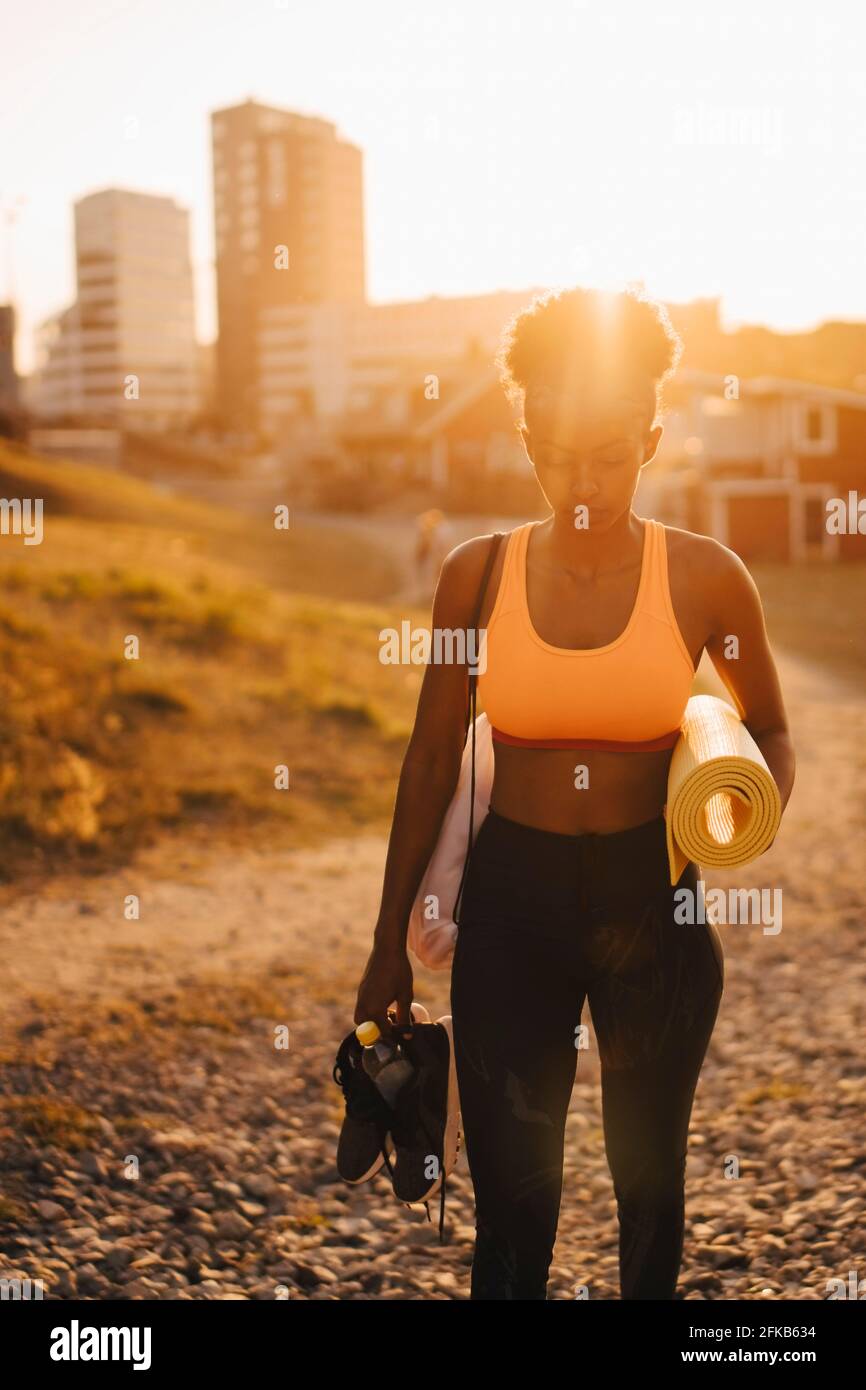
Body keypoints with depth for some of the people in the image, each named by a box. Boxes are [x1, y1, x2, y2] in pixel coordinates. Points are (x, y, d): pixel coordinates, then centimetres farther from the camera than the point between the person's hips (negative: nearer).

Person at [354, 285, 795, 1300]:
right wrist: (389, 943, 5)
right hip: (510, 906, 0)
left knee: (650, 1177, 19)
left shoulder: (704, 577, -8)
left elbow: (770, 733, 7)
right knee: (511, 1202, 9)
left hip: (653, 903, 0)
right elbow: (430, 762, 2)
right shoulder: (476, 575, -5)